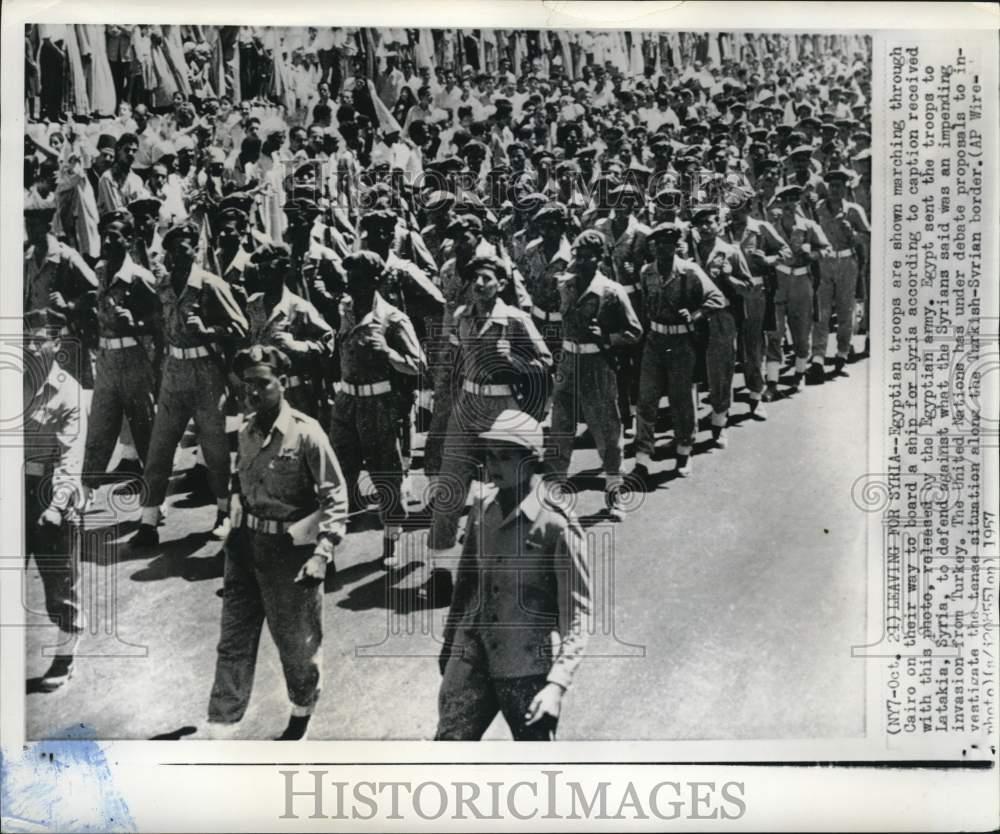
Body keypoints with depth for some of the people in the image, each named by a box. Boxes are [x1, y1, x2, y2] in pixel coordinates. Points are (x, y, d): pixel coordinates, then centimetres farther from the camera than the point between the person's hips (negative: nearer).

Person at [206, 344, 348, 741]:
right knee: (234, 641, 7)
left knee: (297, 643, 13)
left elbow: (336, 497, -16)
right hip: (245, 545, 5)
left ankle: (302, 714, 39)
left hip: (291, 550, -5)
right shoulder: (246, 431, 3)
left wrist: (322, 554, -24)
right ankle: (221, 730, 15)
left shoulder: (306, 433, -16)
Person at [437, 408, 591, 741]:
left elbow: (576, 613, -12)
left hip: (528, 668, -5)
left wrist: (557, 684, -19)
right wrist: (448, 649, 20)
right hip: (472, 656, 5)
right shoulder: (481, 511, 6)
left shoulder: (556, 525, -12)